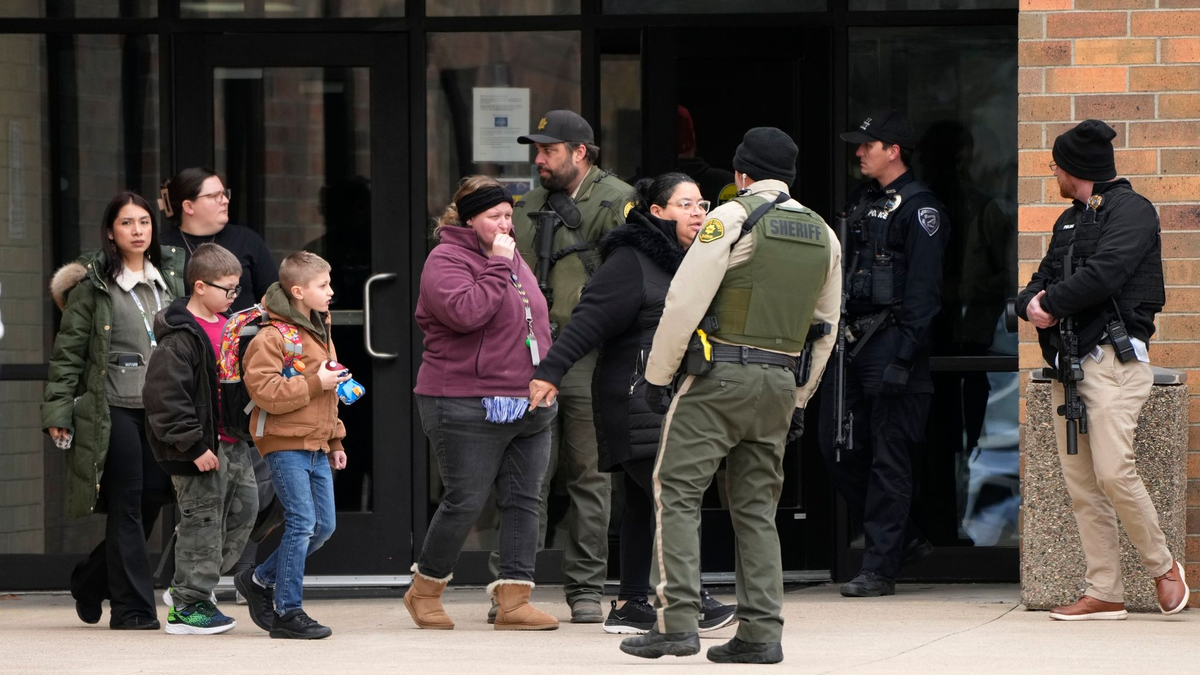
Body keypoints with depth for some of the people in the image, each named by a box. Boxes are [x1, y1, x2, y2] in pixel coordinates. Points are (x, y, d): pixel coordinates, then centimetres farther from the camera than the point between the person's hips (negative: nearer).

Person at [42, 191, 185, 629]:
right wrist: (58, 412, -8)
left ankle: (90, 581, 25)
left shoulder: (171, 277, 13)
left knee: (152, 501, 4)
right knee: (127, 506, -5)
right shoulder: (93, 284, -2)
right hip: (114, 408, -5)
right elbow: (68, 351, -2)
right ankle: (132, 608, 1)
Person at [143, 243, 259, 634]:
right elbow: (166, 396, -21)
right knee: (203, 521, -4)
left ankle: (193, 586, 24)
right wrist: (194, 445, -21)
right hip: (201, 447, -9)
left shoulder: (228, 326, 13)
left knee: (243, 511, 12)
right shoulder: (179, 338, -16)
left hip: (231, 444, 9)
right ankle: (187, 606, 5)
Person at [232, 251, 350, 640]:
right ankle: (288, 612, -4)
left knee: (324, 525, 8)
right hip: (285, 443, -9)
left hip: (316, 446, 9)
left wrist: (335, 439, 26)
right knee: (302, 523, -11)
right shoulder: (272, 337, -13)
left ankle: (260, 581, 23)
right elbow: (266, 392, -22)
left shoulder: (320, 331, 17)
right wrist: (315, 382, -21)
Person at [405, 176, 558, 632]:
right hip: (468, 407, -8)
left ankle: (513, 599, 1)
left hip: (529, 406, 8)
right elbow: (465, 312, -27)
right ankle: (424, 591, 15)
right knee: (466, 501, -3)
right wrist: (497, 265, -20)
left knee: (523, 501, 2)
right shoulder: (446, 260, -9)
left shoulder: (514, 260, 17)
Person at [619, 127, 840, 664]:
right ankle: (761, 633, 4)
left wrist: (657, 375, -6)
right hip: (780, 382, 6)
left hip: (720, 377, -6)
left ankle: (677, 623, -13)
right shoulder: (822, 236, 13)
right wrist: (798, 402, 22)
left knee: (677, 493, -4)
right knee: (756, 508, 10)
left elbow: (685, 302, -12)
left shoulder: (733, 218, -7)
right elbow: (824, 329, 17)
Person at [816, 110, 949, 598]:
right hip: (851, 339, 9)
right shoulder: (861, 202, 18)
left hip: (890, 341, -9)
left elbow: (923, 289, -13)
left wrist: (903, 353, -19)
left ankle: (879, 567, -3)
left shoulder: (919, 208, -7)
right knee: (838, 448, 6)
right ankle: (903, 540, 18)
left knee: (887, 458, -5)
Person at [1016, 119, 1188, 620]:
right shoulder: (1069, 221, 24)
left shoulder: (1130, 209, -2)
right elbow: (1042, 281, 21)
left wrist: (1050, 303, -8)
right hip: (1068, 363, 8)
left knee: (1112, 471, -18)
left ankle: (1163, 566, -1)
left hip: (1114, 357, -8)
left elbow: (1103, 273, -17)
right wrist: (1031, 303, -2)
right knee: (1080, 484, 1)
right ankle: (1104, 592, 2)